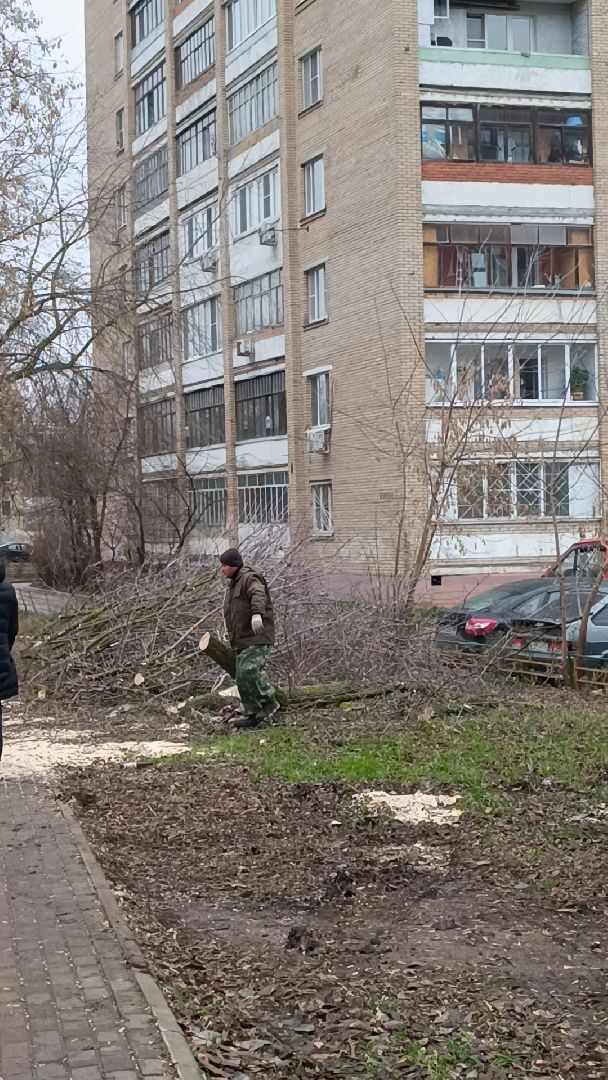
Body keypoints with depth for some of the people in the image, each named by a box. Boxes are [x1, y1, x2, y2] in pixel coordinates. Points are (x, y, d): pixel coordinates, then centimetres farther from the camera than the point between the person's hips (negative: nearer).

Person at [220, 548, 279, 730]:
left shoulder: (249, 578, -11)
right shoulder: (232, 584, 21)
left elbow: (258, 595, -33)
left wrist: (257, 613, -51)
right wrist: (231, 634, 33)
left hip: (257, 637, -10)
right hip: (242, 640, 10)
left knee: (250, 670, -23)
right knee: (242, 678, 5)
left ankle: (269, 701, -9)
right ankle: (252, 715, 9)